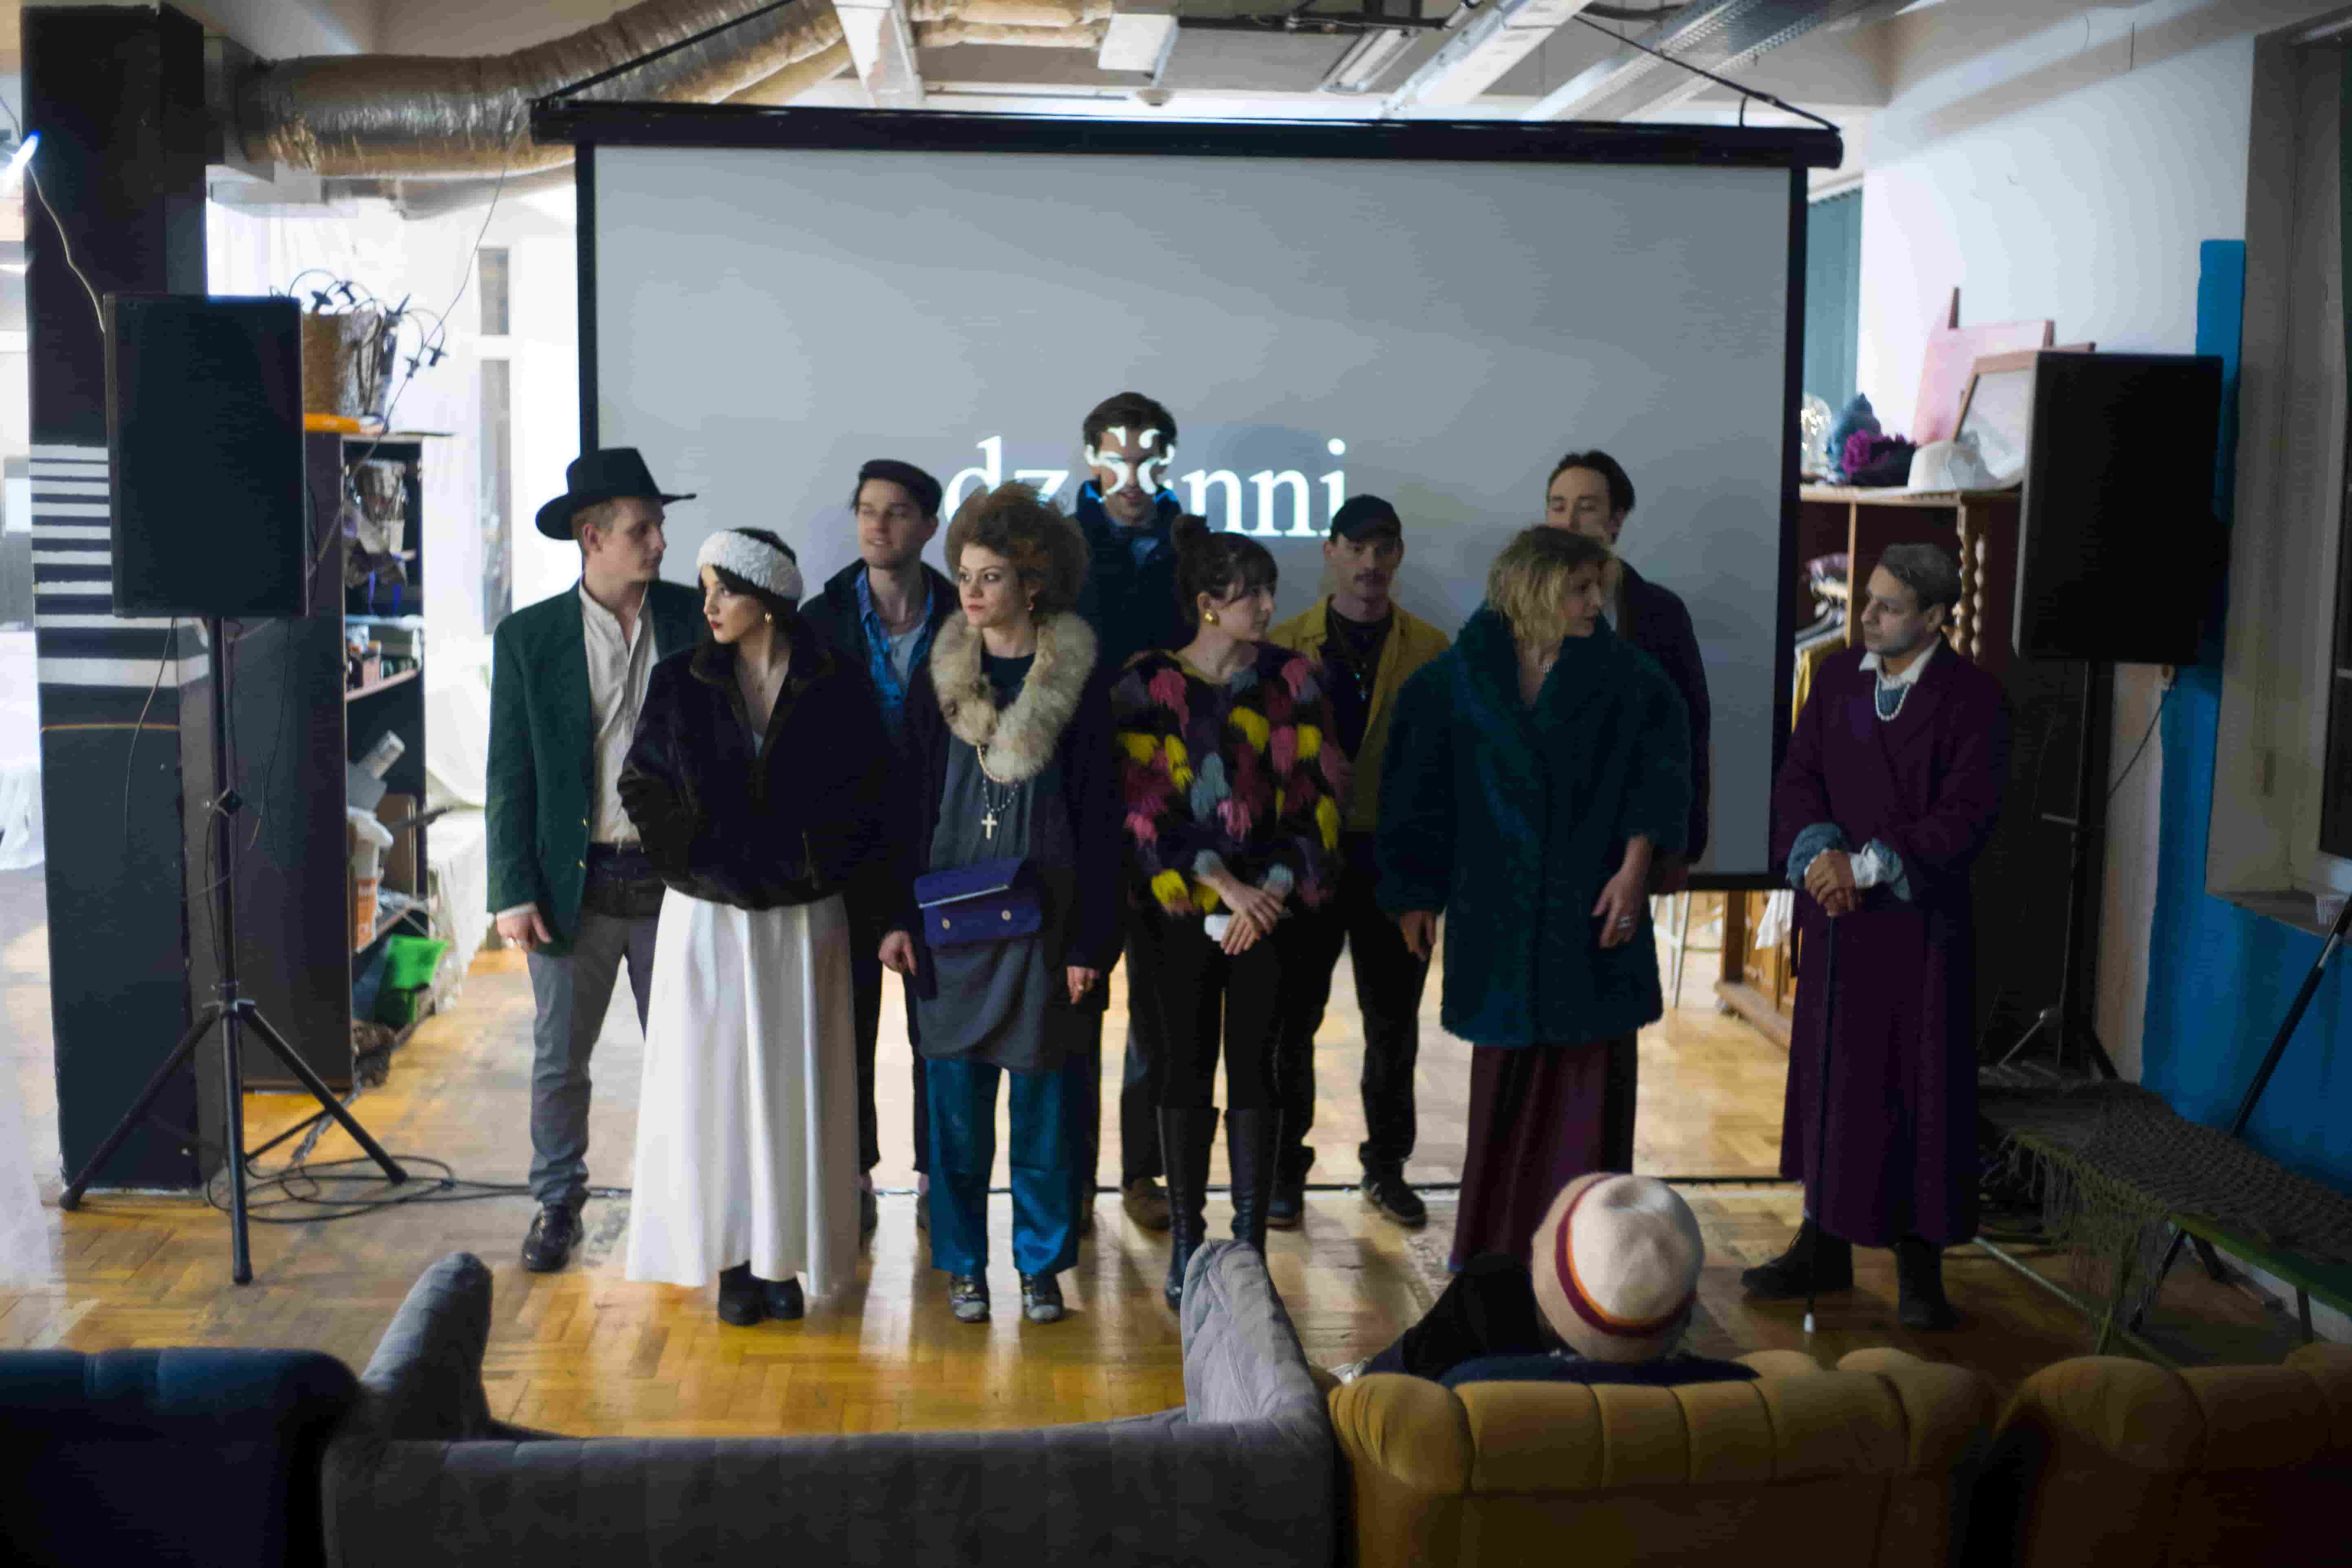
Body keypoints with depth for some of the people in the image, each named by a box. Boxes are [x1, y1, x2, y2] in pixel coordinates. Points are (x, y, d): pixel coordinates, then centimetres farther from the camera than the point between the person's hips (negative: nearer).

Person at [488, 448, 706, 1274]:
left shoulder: (694, 620, 1)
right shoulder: (529, 636, -2)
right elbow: (510, 774, -1)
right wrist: (513, 891, -6)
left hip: (674, 879, 1)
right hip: (575, 883, -1)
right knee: (559, 1057, 10)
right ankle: (557, 1205, 26)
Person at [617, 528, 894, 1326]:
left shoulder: (834, 690, -3)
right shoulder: (680, 682, 1)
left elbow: (866, 802, 0)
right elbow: (642, 788, 3)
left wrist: (812, 866, -8)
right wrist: (696, 858, -10)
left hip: (802, 919, -1)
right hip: (706, 918, 1)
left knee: (793, 1086, 5)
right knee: (713, 1083, 3)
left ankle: (784, 1255, 16)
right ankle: (732, 1259, 14)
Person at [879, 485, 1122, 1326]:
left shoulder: (1078, 682, -1)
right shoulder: (937, 679, 6)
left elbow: (1098, 817, -1)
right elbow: (911, 804, 7)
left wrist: (1091, 940, -6)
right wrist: (899, 916, 0)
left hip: (1045, 918, -1)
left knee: (1044, 1099, 4)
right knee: (957, 1100, 4)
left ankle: (1041, 1263, 18)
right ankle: (963, 1262, 17)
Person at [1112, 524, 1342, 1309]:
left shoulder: (1289, 678, 3)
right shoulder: (1149, 684, -3)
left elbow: (1320, 793, 1)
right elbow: (1145, 805, -7)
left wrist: (1272, 889, -10)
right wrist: (1225, 886, -13)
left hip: (1272, 902, 1)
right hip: (1184, 905, -1)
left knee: (1254, 1066, 2)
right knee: (1187, 1064, 5)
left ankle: (1250, 1245, 9)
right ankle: (1186, 1244, 15)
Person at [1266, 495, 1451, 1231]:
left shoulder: (1428, 648, 5)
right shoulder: (1287, 645, 4)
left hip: (1397, 858, 1)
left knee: (1393, 1024, 9)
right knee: (1291, 1021, 4)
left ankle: (1387, 1166, 24)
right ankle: (1284, 1170, 17)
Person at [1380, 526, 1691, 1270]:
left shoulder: (1625, 676, -1)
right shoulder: (1458, 679, 0)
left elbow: (1659, 771, -3)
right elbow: (1417, 787, 5)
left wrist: (1634, 869, -14)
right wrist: (1415, 895, 5)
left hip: (1592, 909, -1)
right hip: (1497, 911, 1)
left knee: (1592, 1082, 0)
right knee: (1505, 1082, 8)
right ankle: (1494, 1249, 20)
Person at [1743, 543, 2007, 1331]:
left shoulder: (1972, 698, -9)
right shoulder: (1839, 676, 6)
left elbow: (1966, 818, -14)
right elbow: (1797, 778, 4)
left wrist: (1866, 866, -18)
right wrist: (1819, 853, -15)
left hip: (1917, 923, -5)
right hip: (1835, 918, 5)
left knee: (1918, 1094, 1)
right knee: (1827, 1080, 12)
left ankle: (1919, 1270, 12)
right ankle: (1824, 1245, 25)